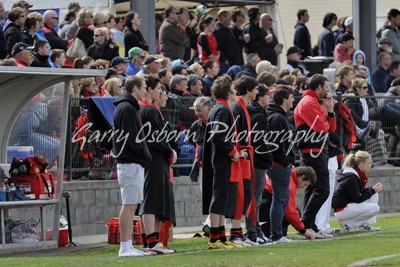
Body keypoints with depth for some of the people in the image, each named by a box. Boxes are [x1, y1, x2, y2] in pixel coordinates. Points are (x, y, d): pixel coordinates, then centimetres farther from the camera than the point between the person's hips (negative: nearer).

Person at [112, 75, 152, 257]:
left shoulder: (129, 107, 20)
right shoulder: (127, 108, -13)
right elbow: (131, 139, -19)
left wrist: (144, 156, 12)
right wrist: (146, 156, -9)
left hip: (134, 164, 11)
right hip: (131, 164, -11)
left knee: (132, 205, 10)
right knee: (129, 205, -10)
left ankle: (128, 247, 12)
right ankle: (125, 247, -10)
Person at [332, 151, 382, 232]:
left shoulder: (358, 175, 9)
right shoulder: (351, 178, -21)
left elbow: (360, 192, 16)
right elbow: (357, 199, -20)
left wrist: (373, 188, 0)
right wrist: (372, 190, -13)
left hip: (349, 204, 10)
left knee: (374, 195, 9)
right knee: (375, 208, -17)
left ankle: (364, 225, 5)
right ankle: (349, 224, -7)